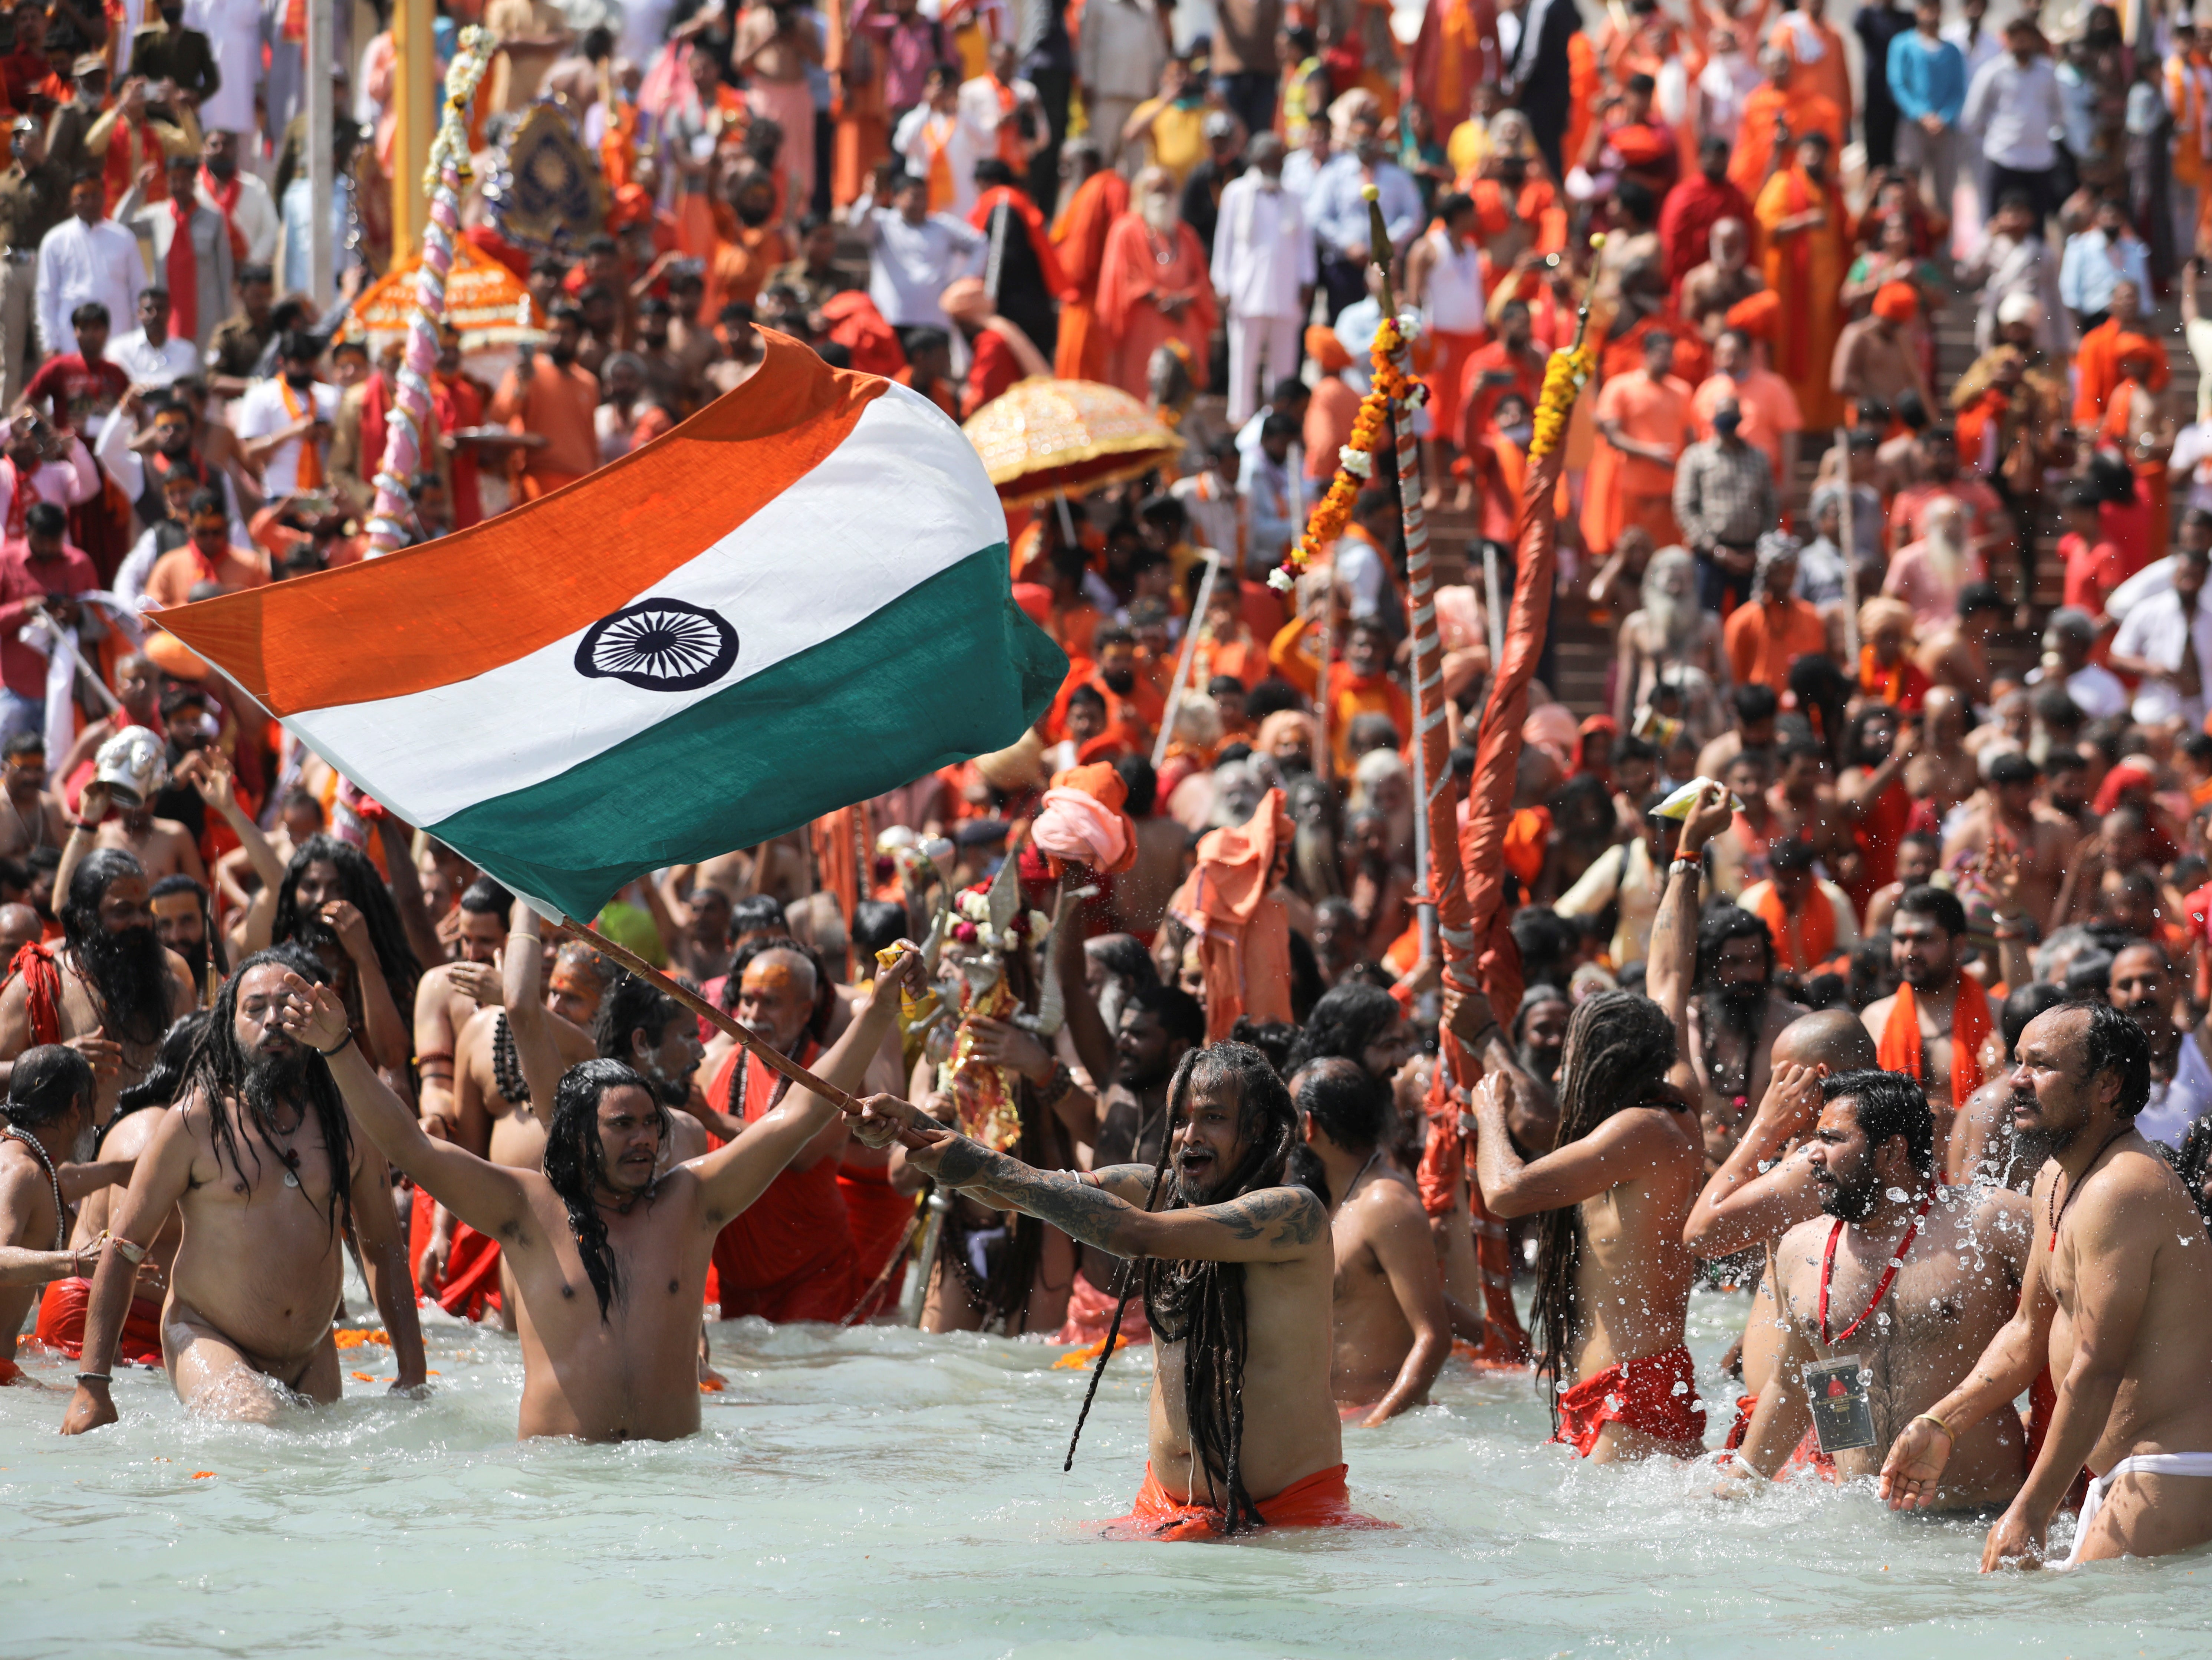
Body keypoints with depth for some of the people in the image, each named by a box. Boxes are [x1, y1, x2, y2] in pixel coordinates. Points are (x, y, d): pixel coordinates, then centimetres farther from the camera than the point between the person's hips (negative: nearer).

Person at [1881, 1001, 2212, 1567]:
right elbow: (2029, 1331, 25)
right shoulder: (2054, 1182, 15)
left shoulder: (2121, 1191, -19)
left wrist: (2030, 1513, -21)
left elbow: (2096, 1371, -22)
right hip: (2120, 1475, 10)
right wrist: (1940, 1426, 16)